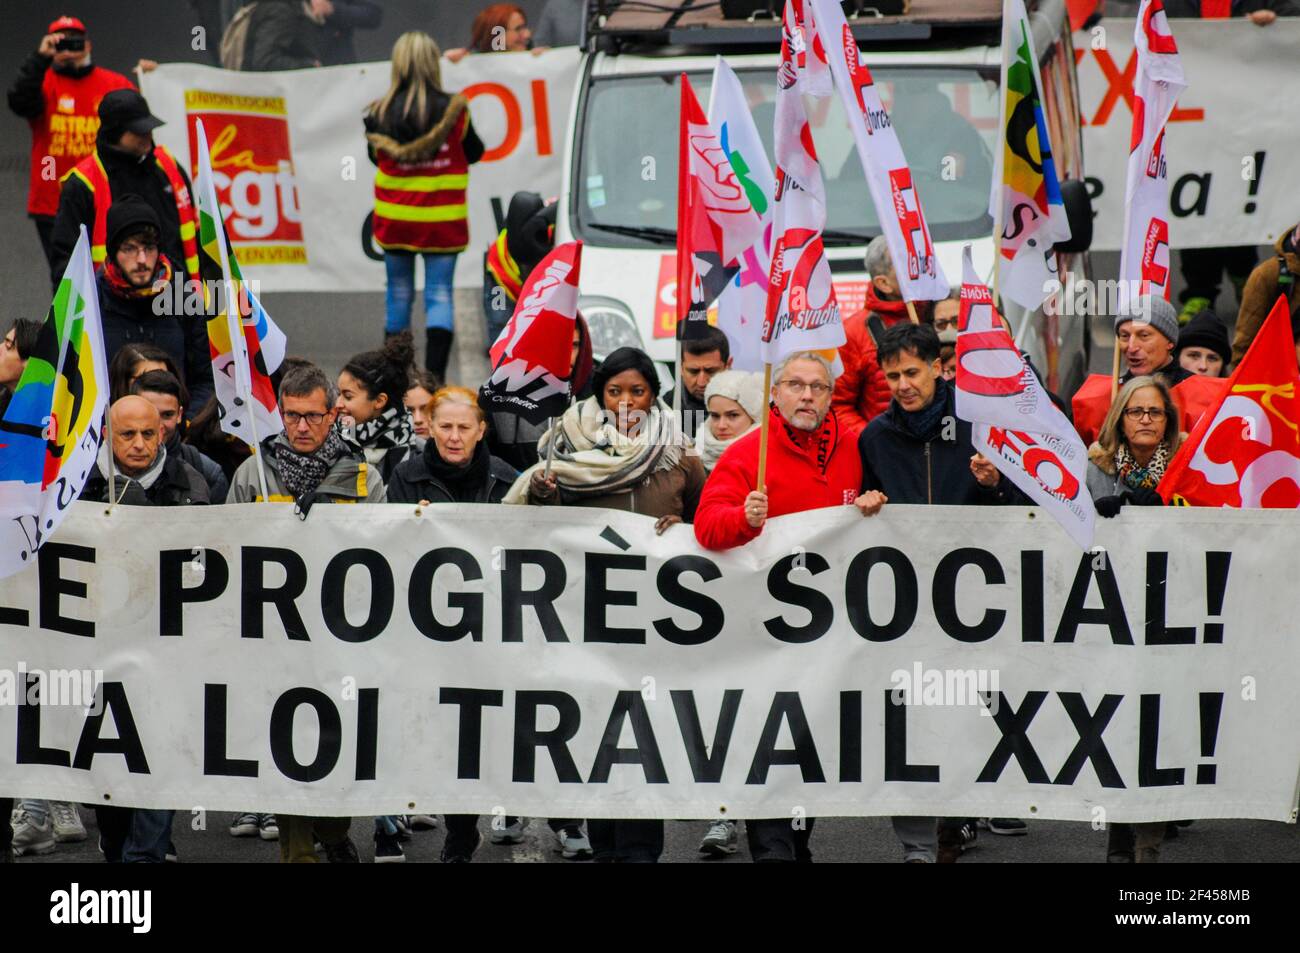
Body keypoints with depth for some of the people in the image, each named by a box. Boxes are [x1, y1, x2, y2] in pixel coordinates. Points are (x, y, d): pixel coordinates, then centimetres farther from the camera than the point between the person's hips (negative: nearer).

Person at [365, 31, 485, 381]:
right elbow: (473, 153, 4)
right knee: (439, 294, 1)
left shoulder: (380, 114, -7)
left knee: (399, 292, 14)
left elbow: (376, 156, 8)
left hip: (395, 218, 2)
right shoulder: (452, 110, -10)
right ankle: (435, 374, -13)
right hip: (442, 221, -2)